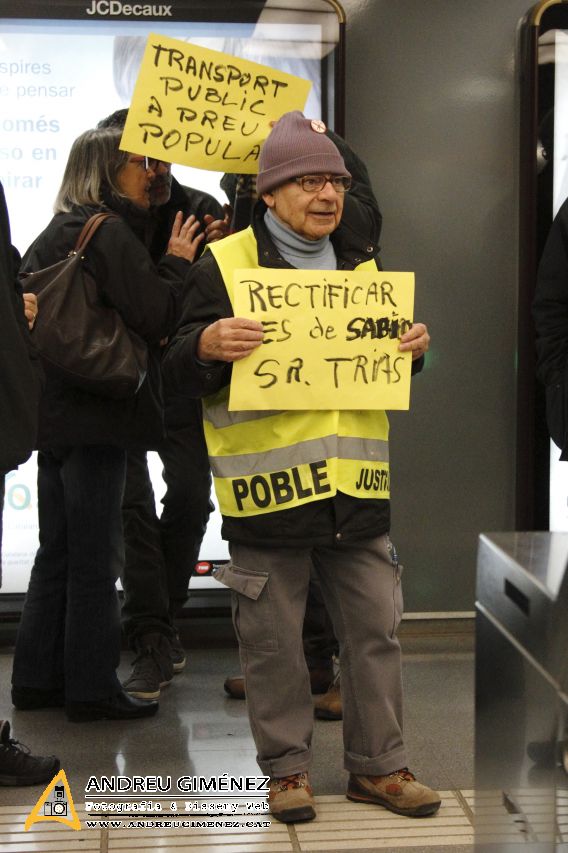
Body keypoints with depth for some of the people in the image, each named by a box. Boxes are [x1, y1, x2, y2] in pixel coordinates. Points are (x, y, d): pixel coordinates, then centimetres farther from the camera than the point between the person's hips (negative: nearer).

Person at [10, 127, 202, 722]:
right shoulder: (109, 231, -13)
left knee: (57, 551, 15)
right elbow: (154, 316, -19)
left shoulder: (53, 233, 13)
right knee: (95, 556, 0)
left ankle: (37, 678, 22)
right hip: (97, 414, -9)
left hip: (53, 412, 9)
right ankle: (92, 689, 8)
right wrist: (176, 263, -3)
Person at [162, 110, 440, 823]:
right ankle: (287, 768, 22)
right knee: (274, 641, 6)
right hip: (265, 491, -4)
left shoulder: (361, 263, 13)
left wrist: (412, 348, 1)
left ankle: (378, 764, 24)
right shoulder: (224, 265, -3)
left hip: (356, 492, 5)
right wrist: (207, 347, -25)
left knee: (375, 631, 10)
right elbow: (176, 374, -4)